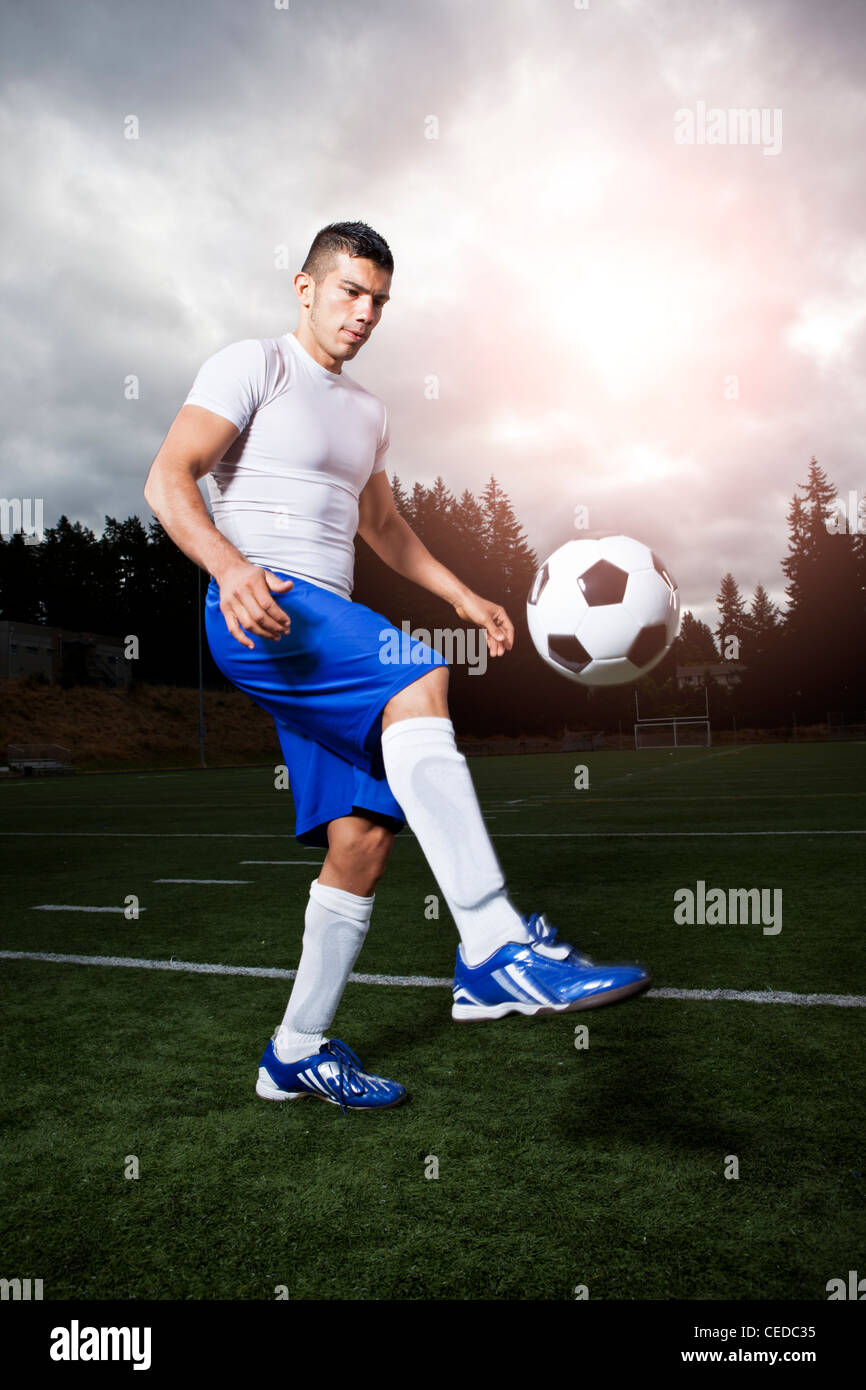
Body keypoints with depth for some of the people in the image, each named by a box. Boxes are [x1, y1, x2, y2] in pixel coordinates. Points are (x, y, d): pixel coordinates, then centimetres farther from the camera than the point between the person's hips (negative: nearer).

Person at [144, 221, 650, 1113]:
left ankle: (297, 1054, 14)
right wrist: (231, 566, -27)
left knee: (365, 836, 0)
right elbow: (168, 480, -8)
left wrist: (463, 596, 26)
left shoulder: (366, 412, 25)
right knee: (418, 678, -34)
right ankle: (493, 951, -37)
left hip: (328, 622, 8)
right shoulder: (253, 367, 3)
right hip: (258, 610, -8)